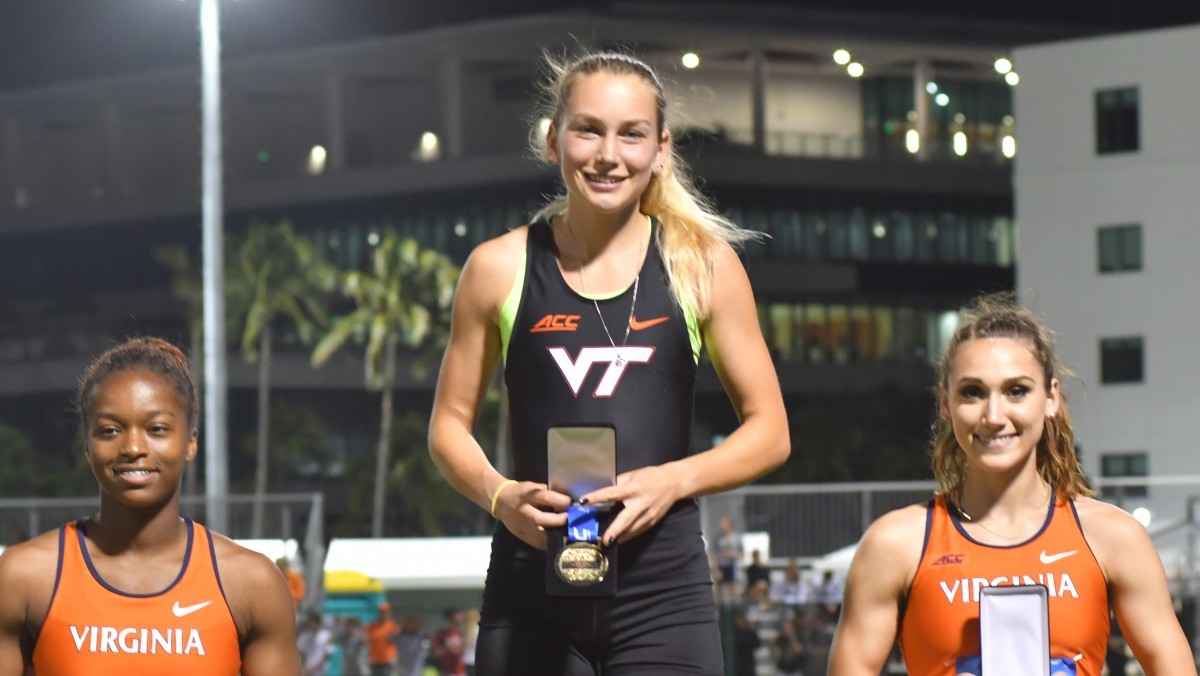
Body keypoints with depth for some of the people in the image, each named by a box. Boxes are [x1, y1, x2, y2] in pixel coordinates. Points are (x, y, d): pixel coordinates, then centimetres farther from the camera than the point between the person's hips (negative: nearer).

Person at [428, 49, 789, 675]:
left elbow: (769, 430, 6)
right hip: (532, 589, 1)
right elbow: (450, 423, 11)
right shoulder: (500, 268, 5)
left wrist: (673, 480, -12)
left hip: (663, 587, -1)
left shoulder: (703, 265, 4)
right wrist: (499, 495, -10)